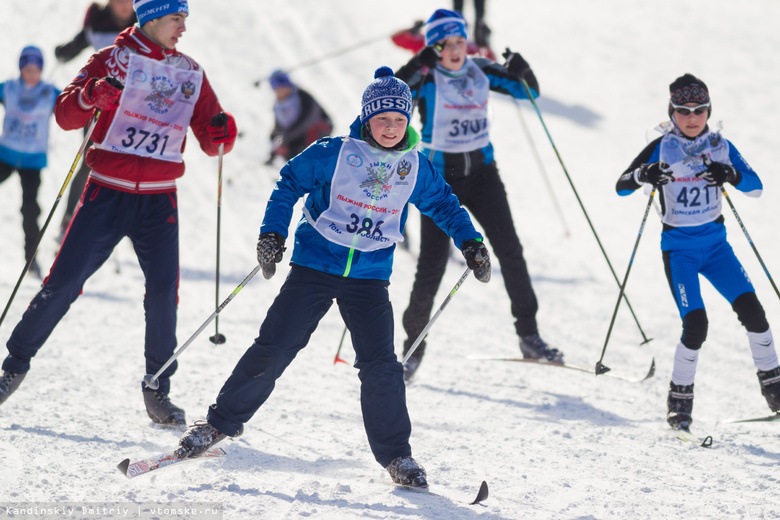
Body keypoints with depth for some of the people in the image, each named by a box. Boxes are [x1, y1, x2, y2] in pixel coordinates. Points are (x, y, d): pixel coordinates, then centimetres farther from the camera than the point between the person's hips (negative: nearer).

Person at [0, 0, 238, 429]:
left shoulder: (190, 73, 10)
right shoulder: (113, 60, -1)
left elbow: (209, 142, 11)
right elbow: (65, 115, -8)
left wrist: (221, 133, -12)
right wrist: (93, 95, -29)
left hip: (159, 201, 3)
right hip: (107, 195, -3)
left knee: (164, 292, -8)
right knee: (63, 284, -6)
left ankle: (157, 390, 3)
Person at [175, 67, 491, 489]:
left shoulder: (415, 168, 3)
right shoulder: (335, 153, -7)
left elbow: (442, 204, 19)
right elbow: (289, 183, 2)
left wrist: (470, 243, 9)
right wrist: (272, 233, -6)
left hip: (370, 276, 2)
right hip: (315, 264, -2)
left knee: (380, 365, -8)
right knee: (273, 349, -5)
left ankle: (395, 454, 5)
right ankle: (222, 421, 11)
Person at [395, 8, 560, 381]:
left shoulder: (480, 71, 1)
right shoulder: (426, 78, -10)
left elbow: (530, 92, 9)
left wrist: (520, 71, -13)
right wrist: (419, 66, -39)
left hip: (481, 172, 3)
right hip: (441, 176, -3)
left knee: (510, 252, -3)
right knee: (432, 266, -6)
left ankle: (529, 336, 7)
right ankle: (413, 345, 10)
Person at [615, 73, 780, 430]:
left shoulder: (721, 147, 2)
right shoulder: (662, 148, -6)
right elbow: (621, 187, -8)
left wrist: (731, 175, -22)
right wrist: (643, 175, -29)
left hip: (715, 243, 3)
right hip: (679, 247, -3)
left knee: (750, 308, -12)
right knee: (696, 324, -17)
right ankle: (680, 397, 1)